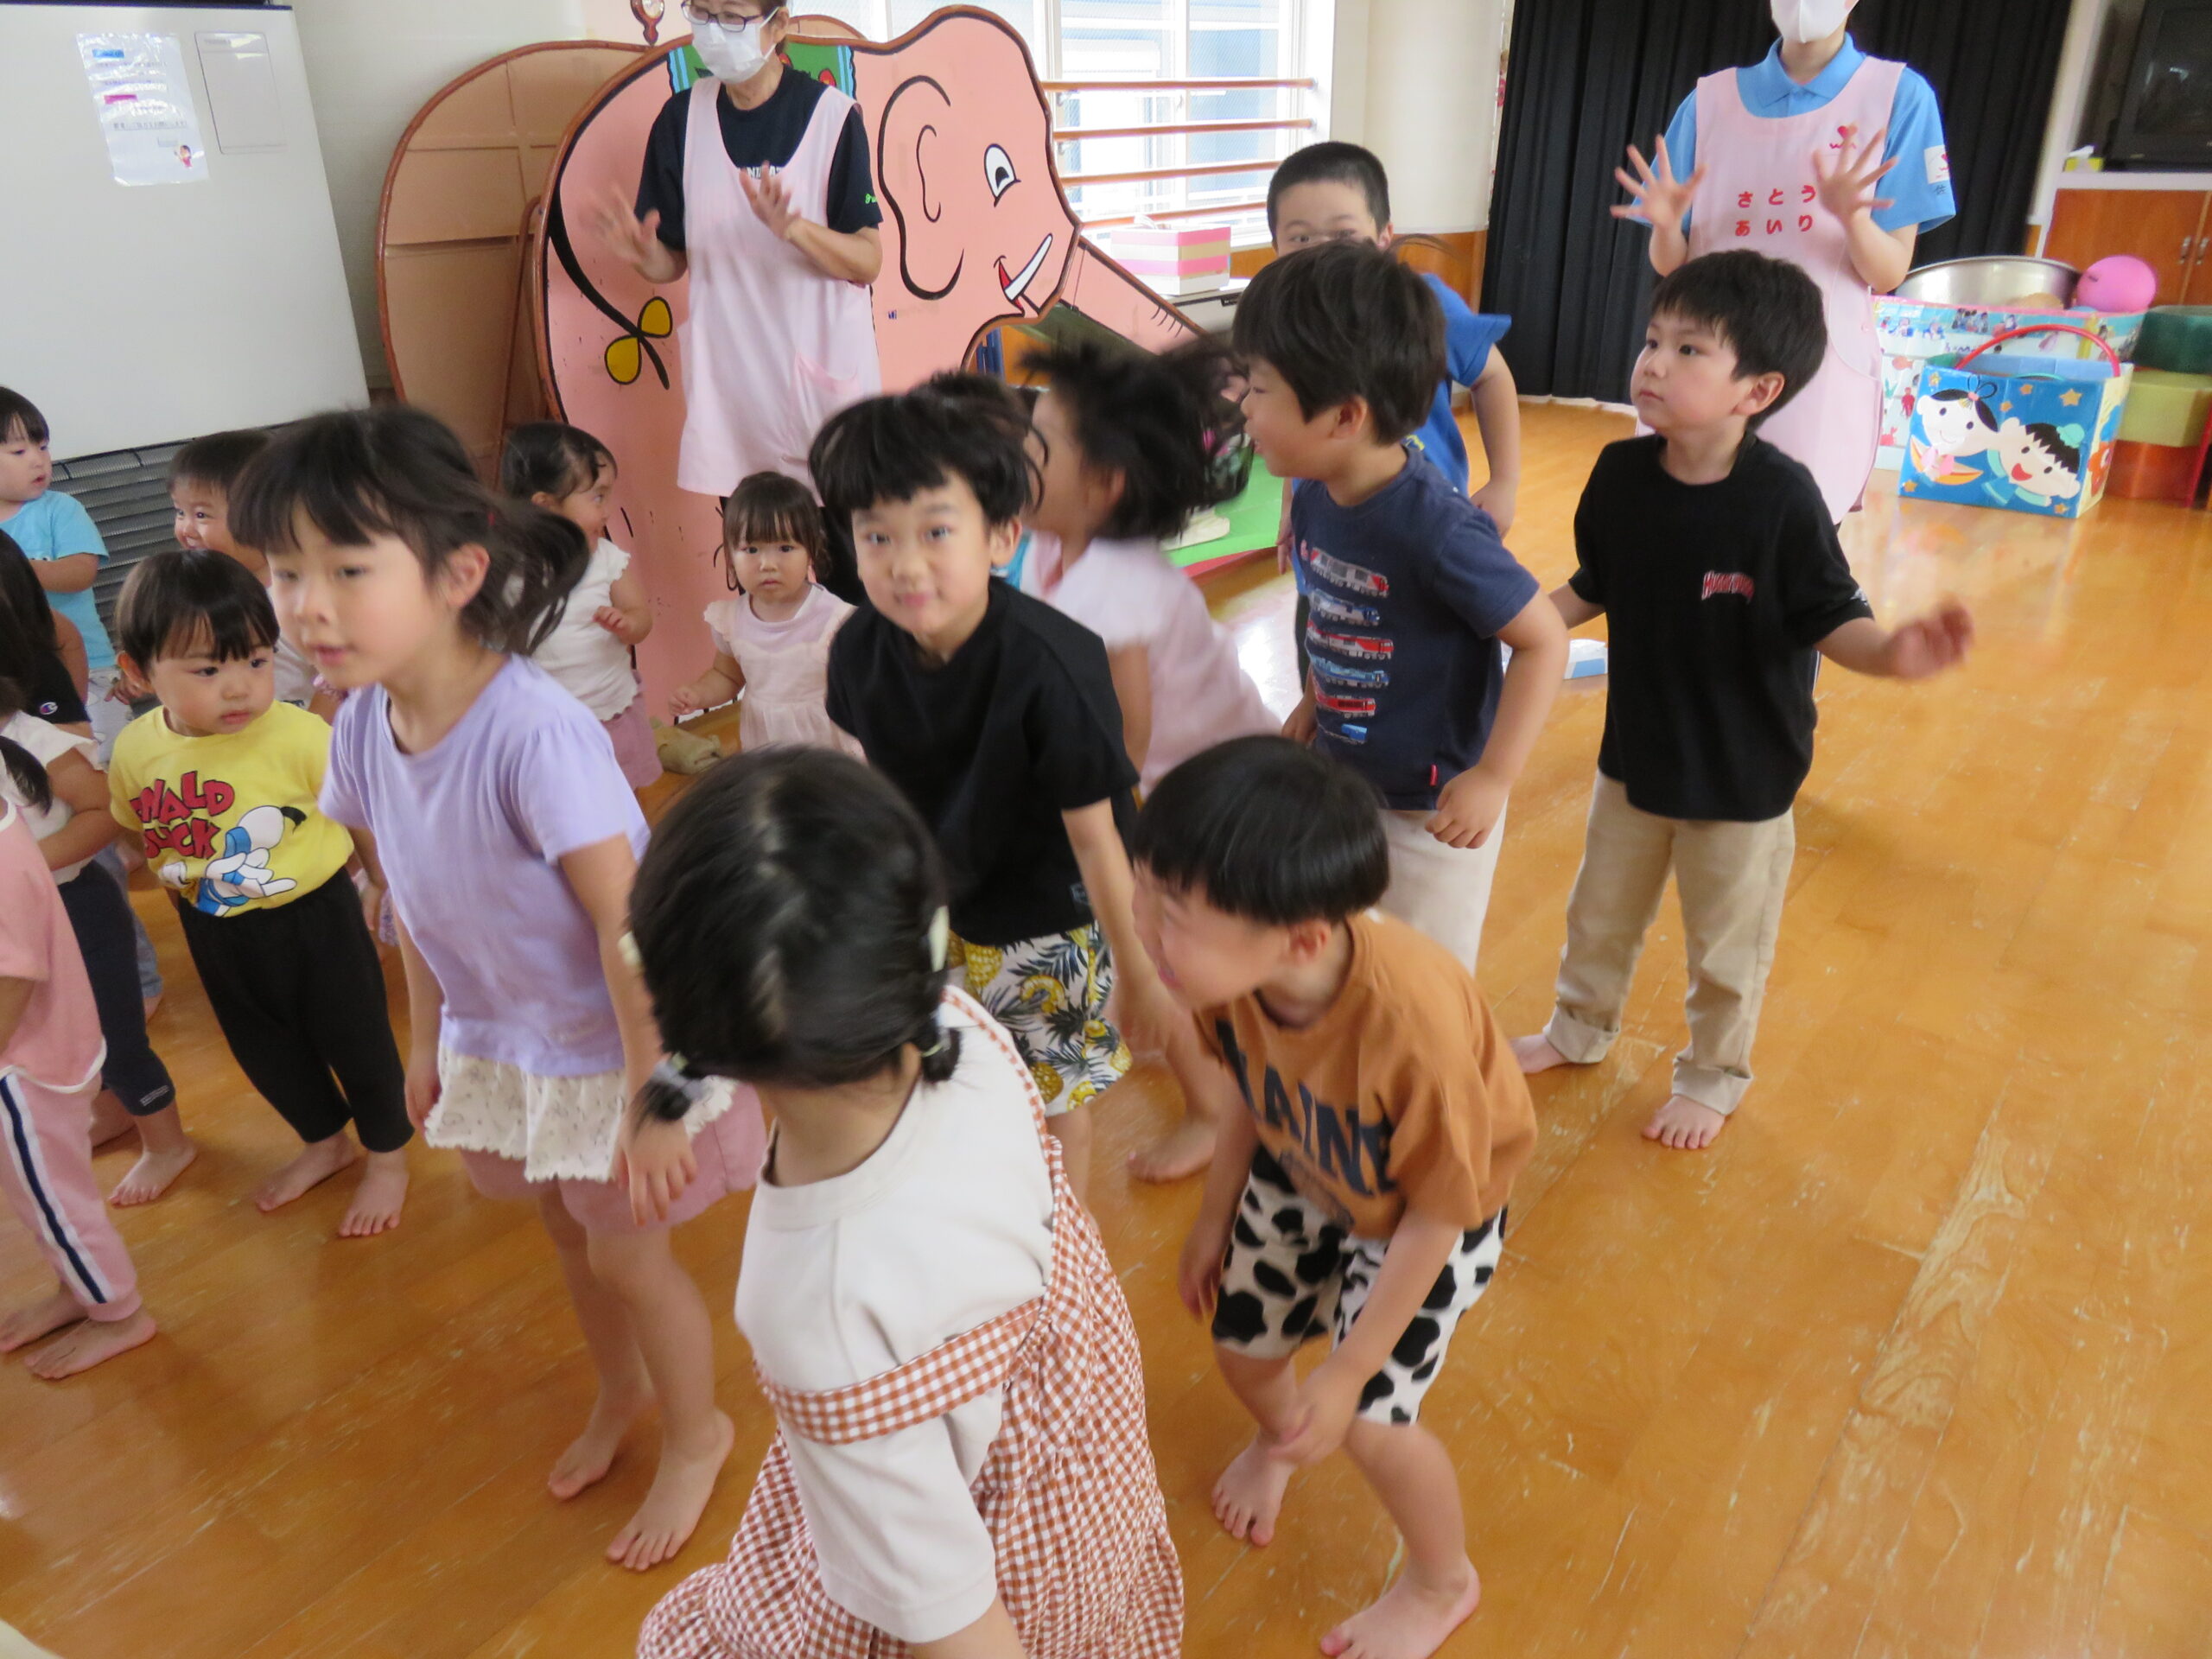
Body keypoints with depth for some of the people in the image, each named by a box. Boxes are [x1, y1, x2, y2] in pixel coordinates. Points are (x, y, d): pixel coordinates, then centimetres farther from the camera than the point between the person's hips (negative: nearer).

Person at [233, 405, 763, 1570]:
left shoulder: (534, 733, -33)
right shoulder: (363, 724, -10)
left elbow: (626, 924, -29)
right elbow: (413, 897, 4)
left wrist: (652, 1102, -23)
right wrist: (428, 1038, 12)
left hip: (604, 1050, -6)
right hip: (499, 1048, 6)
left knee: (626, 1252, 13)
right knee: (570, 1233, 26)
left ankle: (696, 1437, 42)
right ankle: (622, 1390, 55)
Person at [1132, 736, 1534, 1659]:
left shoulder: (1416, 1027, -45)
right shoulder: (1233, 968, -30)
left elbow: (1437, 1217, -27)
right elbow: (1250, 1087, -6)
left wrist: (1347, 1375, -17)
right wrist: (1215, 1216, 8)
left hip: (1424, 1215, -5)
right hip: (1299, 1177, 5)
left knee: (1370, 1422, -2)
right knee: (1239, 1349, 16)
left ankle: (1444, 1582, 33)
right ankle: (1275, 1439, 56)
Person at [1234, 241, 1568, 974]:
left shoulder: (1437, 529, -30)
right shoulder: (1311, 498, -7)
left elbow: (1545, 640, -22)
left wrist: (1492, 778, -23)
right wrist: (1315, 701, 7)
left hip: (1434, 809, -7)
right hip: (1340, 781, 7)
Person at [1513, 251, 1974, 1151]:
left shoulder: (1782, 499, -24)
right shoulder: (1622, 472, -10)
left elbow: (1831, 618, -18)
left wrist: (1890, 651, -37)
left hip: (1741, 773, -4)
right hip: (1636, 750, 5)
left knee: (1727, 946, 16)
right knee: (1601, 913, 24)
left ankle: (1713, 1077, 41)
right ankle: (1581, 1028, 50)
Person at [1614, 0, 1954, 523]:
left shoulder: (1898, 96, 1)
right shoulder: (1712, 99, 7)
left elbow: (1889, 275, -2)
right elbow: (1671, 266, 8)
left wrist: (1852, 216, -22)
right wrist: (1667, 225, -14)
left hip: (1819, 377, -2)